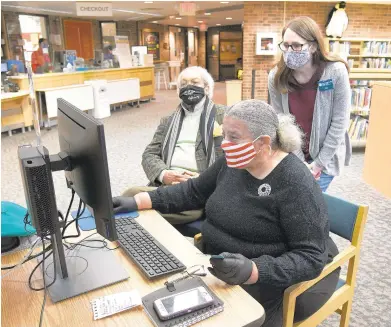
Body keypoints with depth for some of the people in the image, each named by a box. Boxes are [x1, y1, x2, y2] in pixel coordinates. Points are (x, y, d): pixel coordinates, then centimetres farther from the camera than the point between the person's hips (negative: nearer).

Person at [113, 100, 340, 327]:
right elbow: (193, 192, 8)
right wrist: (139, 201, 0)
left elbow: (311, 257, -24)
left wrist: (253, 271, -39)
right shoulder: (234, 162, -2)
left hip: (276, 281, -5)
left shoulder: (296, 184, -23)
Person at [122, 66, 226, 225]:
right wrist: (164, 174, -9)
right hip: (165, 184, 5)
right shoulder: (168, 121, 22)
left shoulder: (223, 115, 8)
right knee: (132, 194, -26)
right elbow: (149, 154, 14)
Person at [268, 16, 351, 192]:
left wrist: (319, 163, -12)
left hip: (326, 155, -2)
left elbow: (340, 122, -15)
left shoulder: (336, 72, -20)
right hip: (291, 155, 2)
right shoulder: (276, 76, -13)